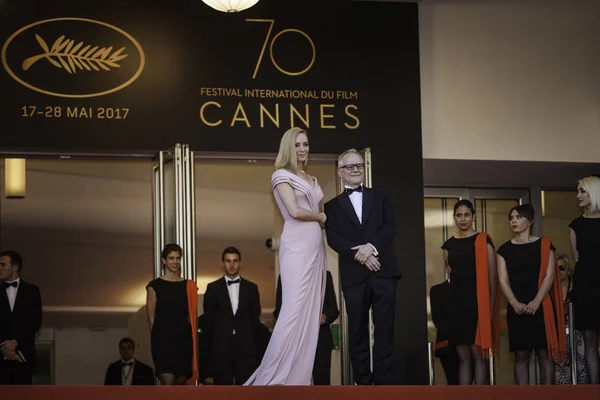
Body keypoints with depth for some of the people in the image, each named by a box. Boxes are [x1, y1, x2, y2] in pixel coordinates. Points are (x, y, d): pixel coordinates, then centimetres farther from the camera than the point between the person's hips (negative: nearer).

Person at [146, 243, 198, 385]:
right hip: (162, 338, -3)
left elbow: (192, 315, 14)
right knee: (168, 382, -13)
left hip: (184, 338, 3)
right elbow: (151, 317, 4)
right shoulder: (155, 286, 3)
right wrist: (158, 336, 4)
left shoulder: (189, 286, 12)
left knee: (181, 382, 4)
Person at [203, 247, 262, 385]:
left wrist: (256, 347, 4)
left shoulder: (251, 288, 11)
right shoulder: (213, 288, 8)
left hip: (246, 347, 1)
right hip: (221, 348, -1)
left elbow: (255, 320, 11)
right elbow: (208, 322, 8)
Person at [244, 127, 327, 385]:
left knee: (311, 311, 3)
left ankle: (299, 375, 4)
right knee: (295, 309, -15)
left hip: (316, 246, 8)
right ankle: (274, 376, -13)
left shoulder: (311, 180, 21)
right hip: (297, 246, -8)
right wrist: (321, 217, 2)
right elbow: (294, 211, -11)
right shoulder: (282, 175, -1)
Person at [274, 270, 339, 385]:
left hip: (321, 338, 0)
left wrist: (324, 317, -10)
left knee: (322, 382, -7)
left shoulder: (325, 276, 14)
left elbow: (334, 310, 11)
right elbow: (278, 311, 10)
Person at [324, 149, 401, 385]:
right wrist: (359, 255, -16)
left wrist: (371, 246, -15)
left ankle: (382, 381, -1)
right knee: (357, 332, 1)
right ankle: (363, 382, 5)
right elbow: (333, 238, -1)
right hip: (354, 275, 0)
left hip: (383, 271, 0)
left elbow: (390, 226, 2)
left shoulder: (380, 197, 17)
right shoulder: (333, 206, 14)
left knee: (384, 329, -3)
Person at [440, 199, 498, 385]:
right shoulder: (449, 245, 13)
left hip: (477, 301, -4)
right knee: (463, 355, 4)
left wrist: (491, 305, -10)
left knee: (478, 353, -7)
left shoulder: (483, 241, 0)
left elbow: (492, 276, -3)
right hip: (457, 302, 5)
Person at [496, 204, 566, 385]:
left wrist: (537, 301, -17)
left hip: (541, 306, -2)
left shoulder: (544, 244, 4)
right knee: (521, 355, -1)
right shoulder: (505, 249, 10)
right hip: (516, 309, 2)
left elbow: (550, 275, -4)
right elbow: (503, 280, 2)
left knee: (544, 352, -3)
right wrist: (515, 303, -14)